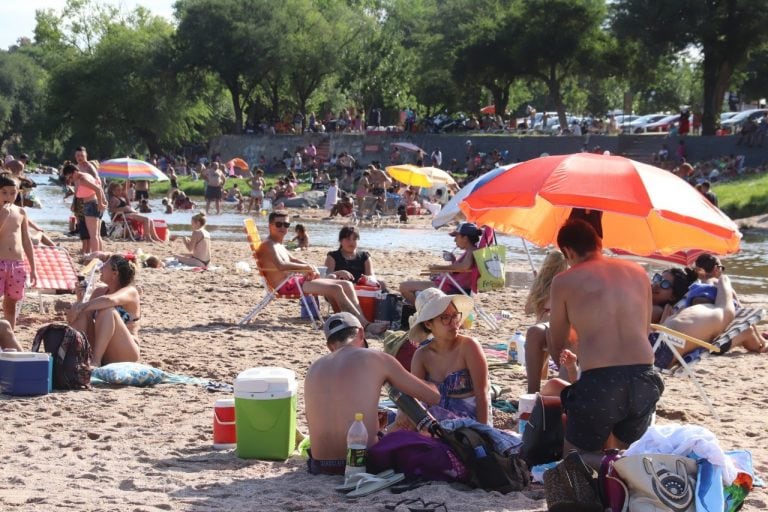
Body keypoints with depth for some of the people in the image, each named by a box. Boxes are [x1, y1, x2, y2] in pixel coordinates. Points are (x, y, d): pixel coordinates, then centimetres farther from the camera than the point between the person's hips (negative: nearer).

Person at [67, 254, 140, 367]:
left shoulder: (130, 292, -10)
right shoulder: (99, 292, 12)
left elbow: (109, 300, -33)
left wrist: (82, 306, -31)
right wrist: (80, 301, -7)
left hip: (125, 356, -6)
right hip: (98, 349, 6)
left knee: (107, 311, -30)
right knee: (82, 313, -12)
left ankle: (95, 361, -37)